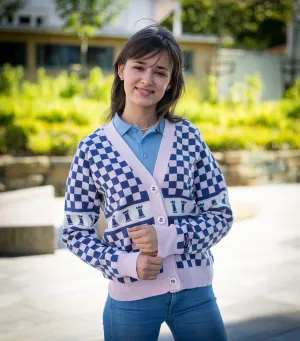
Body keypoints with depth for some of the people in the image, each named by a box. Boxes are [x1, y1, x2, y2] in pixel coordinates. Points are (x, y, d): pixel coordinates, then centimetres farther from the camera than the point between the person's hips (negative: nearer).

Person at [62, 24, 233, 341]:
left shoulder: (188, 136, 0)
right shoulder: (93, 148, -3)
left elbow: (220, 214, 1)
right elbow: (75, 231, 1)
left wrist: (168, 238, -14)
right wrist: (126, 263, -14)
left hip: (194, 290, 1)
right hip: (131, 296, -1)